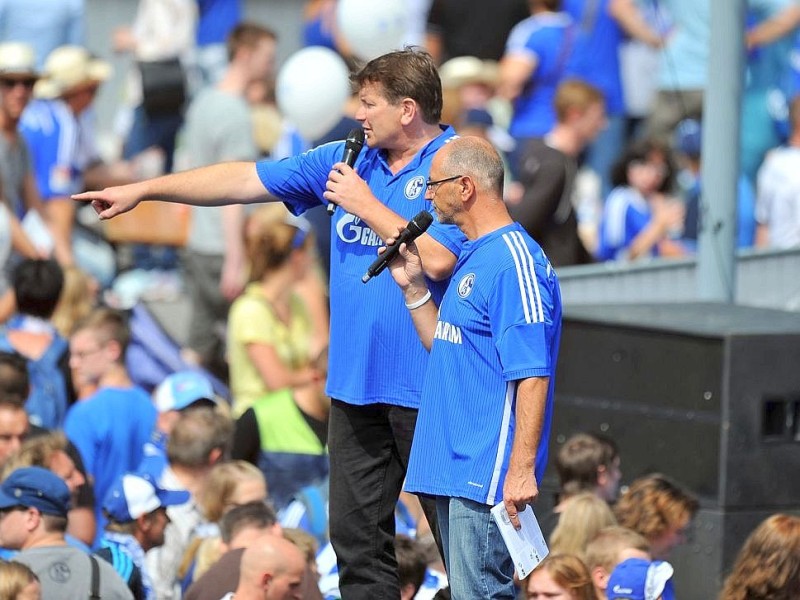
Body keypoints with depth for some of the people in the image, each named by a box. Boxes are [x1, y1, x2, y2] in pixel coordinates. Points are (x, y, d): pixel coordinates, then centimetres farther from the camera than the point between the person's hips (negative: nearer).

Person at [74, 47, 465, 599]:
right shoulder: (349, 160, 12)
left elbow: (438, 259, -22)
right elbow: (245, 180, 14)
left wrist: (367, 205, -12)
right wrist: (142, 191, 14)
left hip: (424, 387, -7)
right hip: (355, 382, 7)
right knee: (358, 533, 9)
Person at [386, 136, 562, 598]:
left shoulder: (514, 261, -16)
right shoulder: (473, 259, 17)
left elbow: (533, 377, -21)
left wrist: (522, 470, -25)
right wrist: (413, 286, 15)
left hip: (488, 473, -11)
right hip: (455, 469, 11)